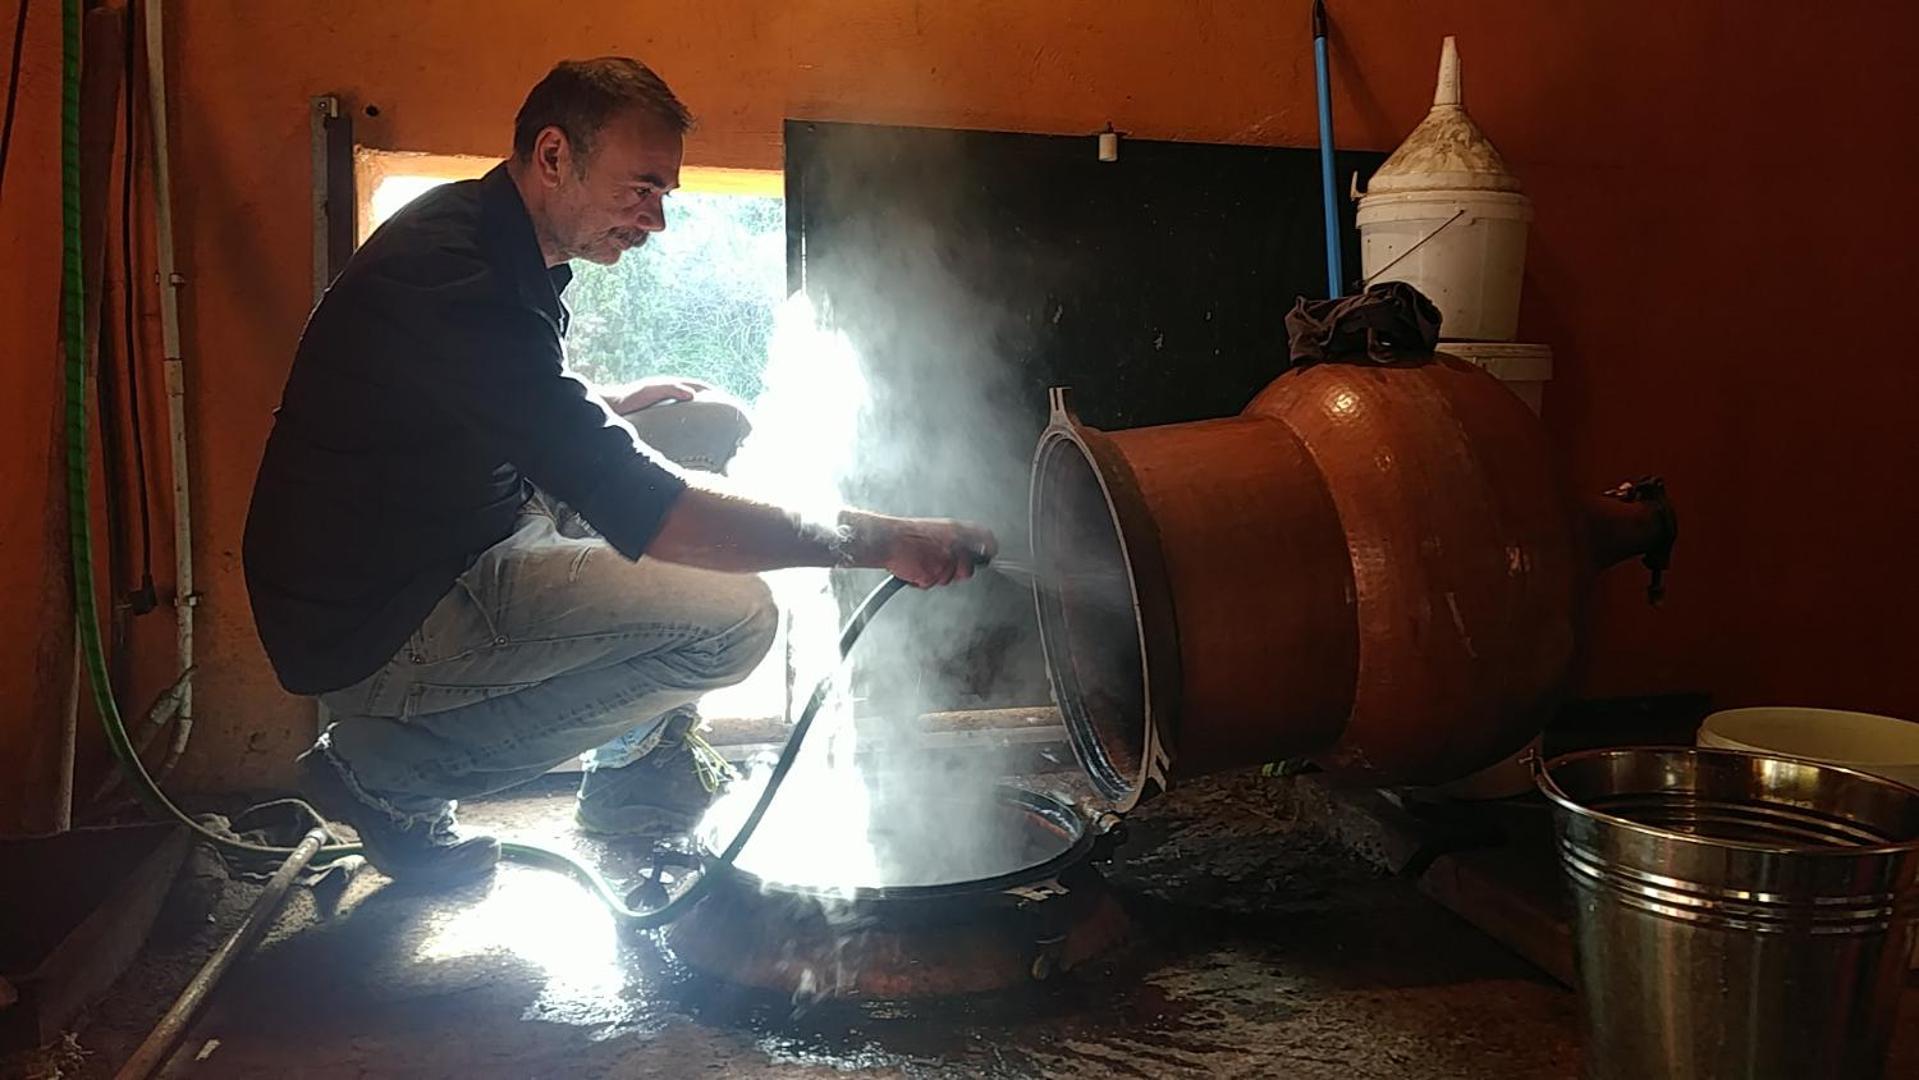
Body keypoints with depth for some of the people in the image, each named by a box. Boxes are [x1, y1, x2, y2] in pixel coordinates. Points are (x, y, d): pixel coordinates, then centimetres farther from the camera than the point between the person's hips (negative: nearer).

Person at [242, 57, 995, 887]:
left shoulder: (478, 233, 6)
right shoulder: (458, 279, -27)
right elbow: (645, 512, -32)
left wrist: (603, 410, 6)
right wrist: (878, 540, -28)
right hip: (371, 629, -10)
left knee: (711, 425, 7)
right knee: (733, 618, -21)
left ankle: (641, 768, 11)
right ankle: (387, 766, -5)